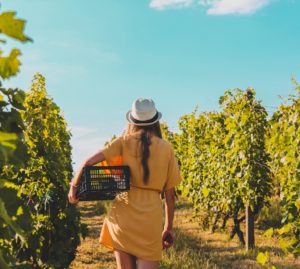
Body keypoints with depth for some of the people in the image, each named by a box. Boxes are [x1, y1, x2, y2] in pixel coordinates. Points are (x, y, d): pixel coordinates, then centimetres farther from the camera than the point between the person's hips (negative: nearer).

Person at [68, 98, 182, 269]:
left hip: (124, 212, 1)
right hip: (151, 217, 0)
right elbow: (170, 194, 9)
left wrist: (74, 185, 8)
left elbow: (90, 162, -7)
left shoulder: (124, 141, 5)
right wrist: (169, 227, 17)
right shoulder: (166, 148, 7)